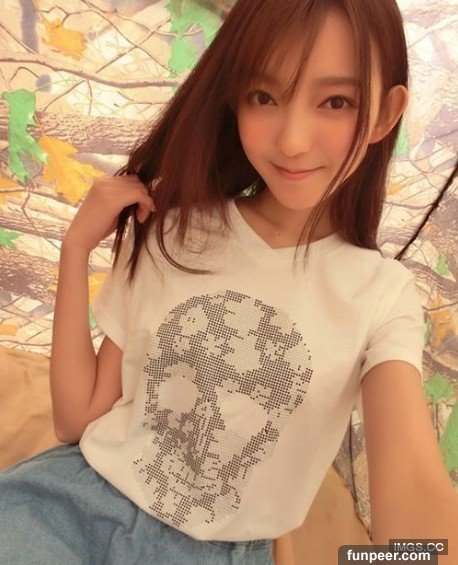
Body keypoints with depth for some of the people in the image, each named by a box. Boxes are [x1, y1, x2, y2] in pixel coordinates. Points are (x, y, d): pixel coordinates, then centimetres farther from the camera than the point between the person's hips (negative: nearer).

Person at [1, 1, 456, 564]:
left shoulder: (382, 295, -7)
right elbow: (78, 419, -2)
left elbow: (412, 483, -21)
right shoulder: (168, 231, -3)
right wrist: (76, 247, -11)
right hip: (78, 499, 0)